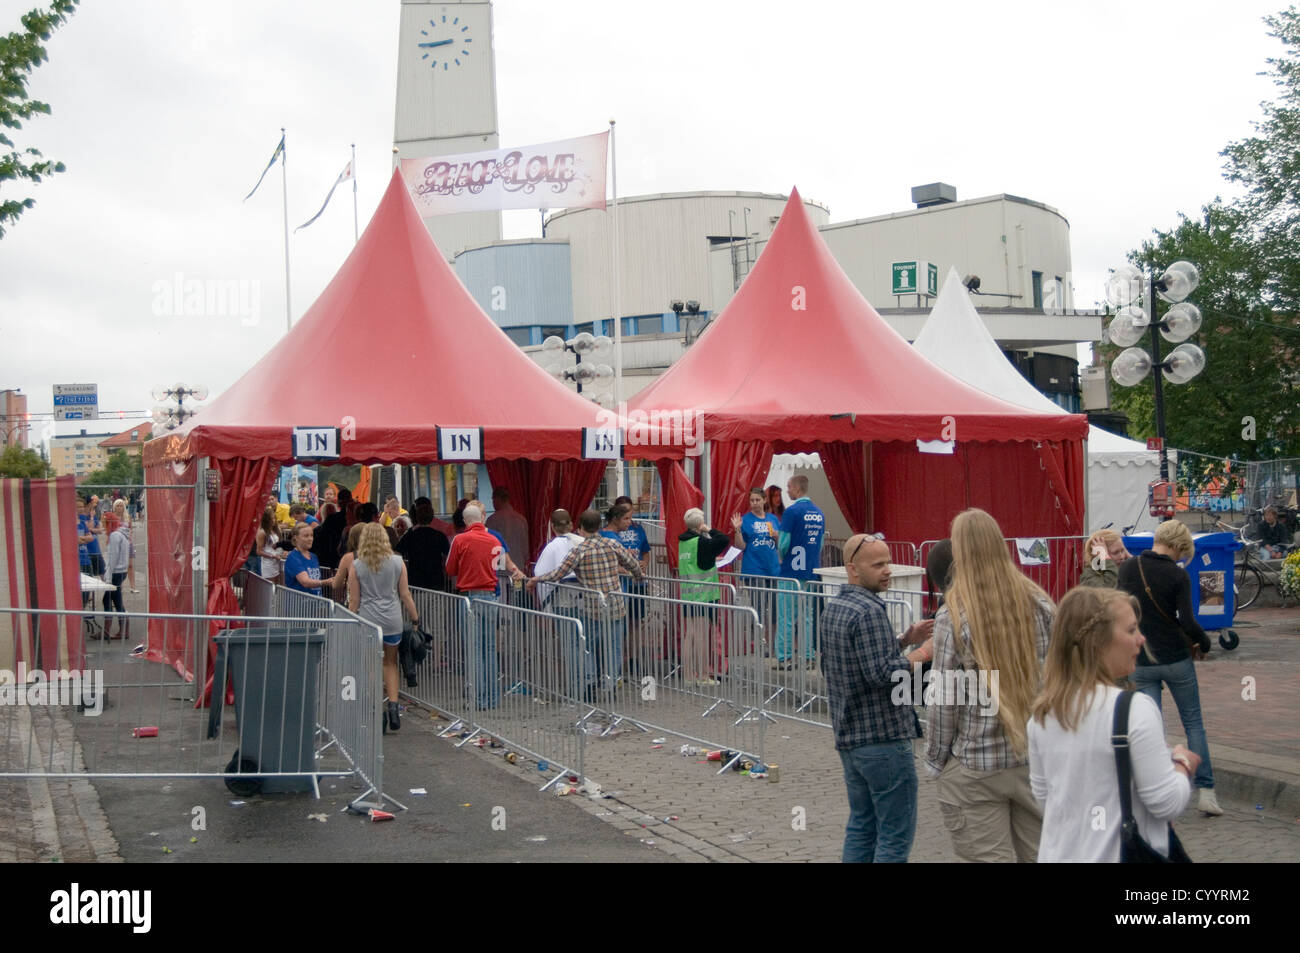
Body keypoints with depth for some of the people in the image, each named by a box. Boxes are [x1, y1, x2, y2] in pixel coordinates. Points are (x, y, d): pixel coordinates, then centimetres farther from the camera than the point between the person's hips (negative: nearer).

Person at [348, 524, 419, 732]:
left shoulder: (357, 565, -2)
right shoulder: (397, 562, 1)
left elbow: (354, 600, -1)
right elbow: (405, 595, 2)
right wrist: (415, 618, 11)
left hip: (367, 620, -1)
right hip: (392, 620, 1)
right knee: (390, 663, 16)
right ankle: (393, 704, 1)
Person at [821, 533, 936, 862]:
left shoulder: (834, 608, 10)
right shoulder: (869, 611, -19)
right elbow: (884, 674, -24)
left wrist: (904, 640, 11)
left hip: (849, 737, 9)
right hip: (883, 737, -9)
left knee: (861, 825, 17)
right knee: (896, 833, 0)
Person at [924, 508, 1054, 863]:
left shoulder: (954, 615, -13)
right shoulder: (1038, 604, -1)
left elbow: (945, 700, -11)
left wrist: (935, 761, 1)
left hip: (976, 768, -4)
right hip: (1037, 758, 4)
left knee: (986, 856, 6)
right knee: (1038, 853, 16)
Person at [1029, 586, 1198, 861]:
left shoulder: (1042, 713, -1)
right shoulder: (1135, 709, -20)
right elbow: (1167, 804, -15)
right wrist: (1184, 764, 2)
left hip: (1058, 854, 6)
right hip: (1121, 854, -5)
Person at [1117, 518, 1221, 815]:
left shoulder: (1127, 569, -2)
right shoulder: (1178, 575, -11)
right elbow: (1188, 623, -16)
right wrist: (1204, 642, 2)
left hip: (1140, 663, 2)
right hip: (1176, 659, -2)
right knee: (1194, 723, 13)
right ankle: (1205, 790, 13)